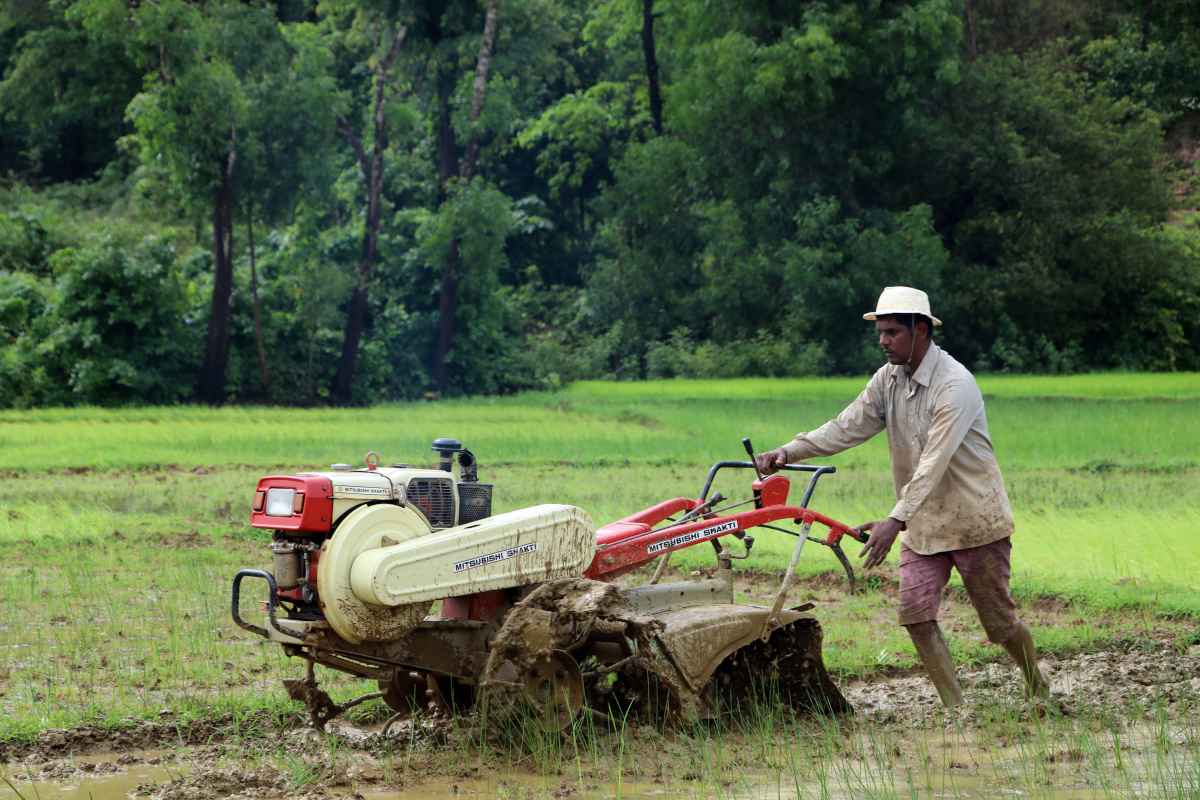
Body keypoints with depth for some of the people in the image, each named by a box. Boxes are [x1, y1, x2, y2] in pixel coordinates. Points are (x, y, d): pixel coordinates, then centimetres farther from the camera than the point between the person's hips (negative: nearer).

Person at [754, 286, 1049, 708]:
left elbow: (934, 462, -30)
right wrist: (788, 451, -17)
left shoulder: (955, 384, -23)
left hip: (974, 519, -7)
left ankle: (1039, 693, 26)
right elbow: (847, 427, -2)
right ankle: (955, 709, 2)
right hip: (924, 522, 7)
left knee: (999, 619, 3)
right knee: (916, 614, -5)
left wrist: (894, 521, -38)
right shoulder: (888, 379, 2)